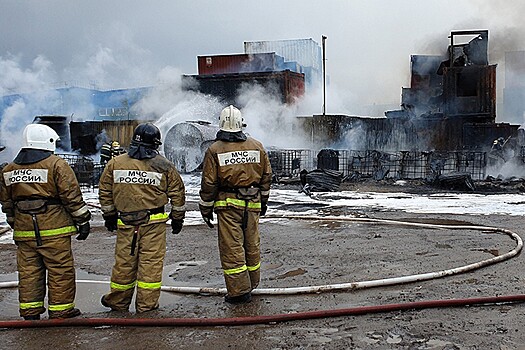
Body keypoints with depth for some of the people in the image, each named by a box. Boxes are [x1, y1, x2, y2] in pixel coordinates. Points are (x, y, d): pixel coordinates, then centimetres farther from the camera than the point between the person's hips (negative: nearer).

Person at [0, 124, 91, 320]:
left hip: (24, 231, 6)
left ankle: (30, 311, 20)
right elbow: (72, 197, -9)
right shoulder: (57, 165, -7)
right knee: (60, 271, 4)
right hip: (54, 230, -6)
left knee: (28, 271, 13)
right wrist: (83, 221, -2)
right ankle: (60, 310, 10)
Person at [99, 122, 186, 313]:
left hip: (125, 222, 2)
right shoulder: (164, 165, 0)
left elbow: (105, 191, 11)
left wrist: (109, 216, 22)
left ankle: (118, 301, 27)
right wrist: (177, 218, 13)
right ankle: (147, 304, 10)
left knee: (124, 261, 12)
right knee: (151, 262, 4)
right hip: (154, 222, -2)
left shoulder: (115, 163, 5)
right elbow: (177, 193, 3)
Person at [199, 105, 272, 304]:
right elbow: (266, 176, 11)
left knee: (232, 247, 2)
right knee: (252, 245, 16)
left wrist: (206, 209, 4)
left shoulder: (214, 150, -7)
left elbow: (209, 184, -6)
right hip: (253, 204, 4)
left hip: (228, 205, -4)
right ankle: (251, 283, 31)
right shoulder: (257, 147, 4)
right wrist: (264, 201, 22)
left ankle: (239, 290, 4)